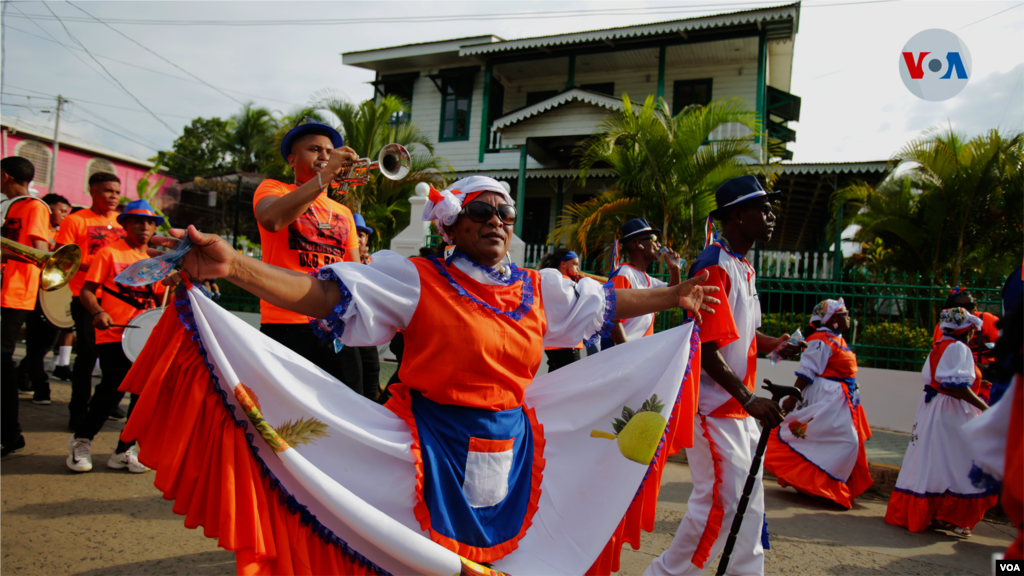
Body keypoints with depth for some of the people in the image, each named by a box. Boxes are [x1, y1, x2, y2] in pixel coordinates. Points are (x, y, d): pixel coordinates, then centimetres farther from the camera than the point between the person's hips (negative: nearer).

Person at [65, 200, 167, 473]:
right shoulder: (110, 253, 1)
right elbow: (87, 291, -3)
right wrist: (98, 312, -22)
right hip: (113, 333, -5)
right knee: (114, 387, -13)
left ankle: (125, 450, 14)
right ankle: (81, 440, 12)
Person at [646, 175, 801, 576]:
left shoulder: (743, 267, 13)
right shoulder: (715, 267, -18)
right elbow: (707, 349, -23)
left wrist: (772, 344, 3)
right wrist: (750, 400, -24)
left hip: (739, 405, 10)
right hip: (713, 404, -10)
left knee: (749, 496, 17)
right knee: (721, 500, -5)